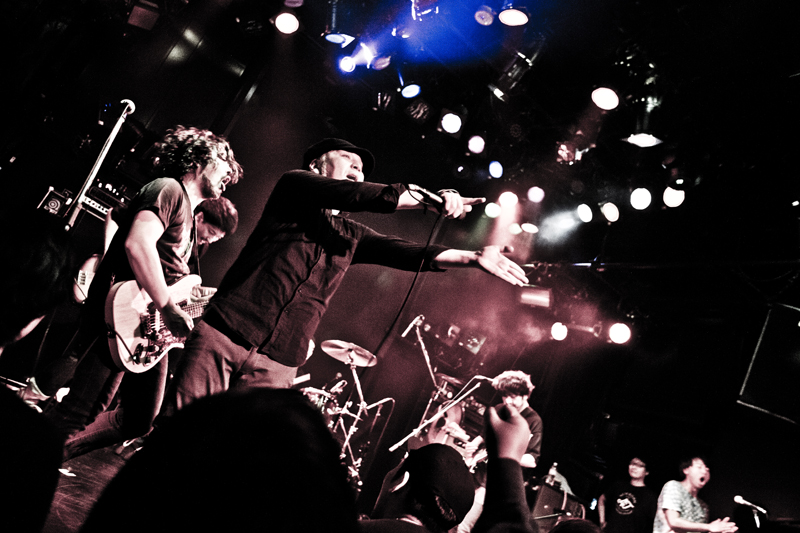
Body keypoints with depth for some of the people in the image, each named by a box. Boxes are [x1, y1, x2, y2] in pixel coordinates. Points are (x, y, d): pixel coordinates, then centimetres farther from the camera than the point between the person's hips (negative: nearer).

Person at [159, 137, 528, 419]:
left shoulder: (351, 236, 21)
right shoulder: (294, 184, 6)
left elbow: (407, 252, 10)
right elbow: (354, 196, -11)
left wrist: (473, 257, -1)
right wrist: (426, 198, -14)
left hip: (277, 364, 4)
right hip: (224, 336, -4)